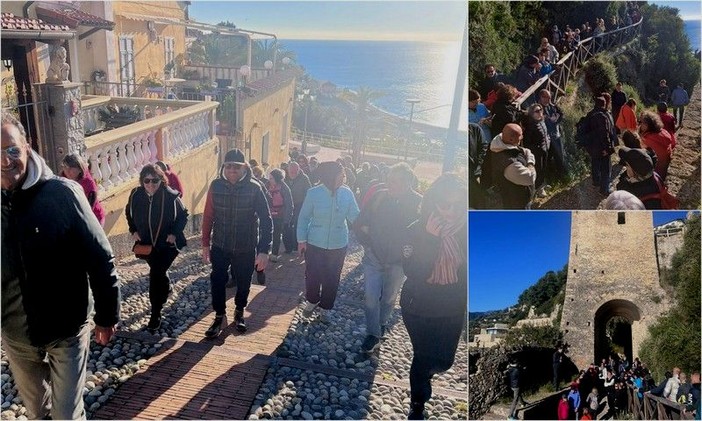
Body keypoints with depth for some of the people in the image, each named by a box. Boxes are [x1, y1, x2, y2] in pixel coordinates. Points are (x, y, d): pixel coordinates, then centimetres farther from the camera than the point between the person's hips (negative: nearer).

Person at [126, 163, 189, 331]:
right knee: (157, 272, 22)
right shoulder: (136, 195, -11)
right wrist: (133, 230, -1)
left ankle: (155, 314, -2)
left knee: (156, 274, -13)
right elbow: (129, 212, 10)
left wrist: (174, 233, -16)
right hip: (146, 244, 4)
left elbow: (183, 215, -5)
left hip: (167, 244, -4)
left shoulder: (170, 196, -19)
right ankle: (166, 289, 55)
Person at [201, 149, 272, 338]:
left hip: (246, 248, -1)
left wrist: (264, 250, -22)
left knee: (243, 283, 13)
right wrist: (205, 244, 1)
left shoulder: (254, 188, -15)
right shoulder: (216, 186, -8)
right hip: (219, 246, 1)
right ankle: (219, 317, 22)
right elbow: (208, 216, -1)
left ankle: (239, 312, 38)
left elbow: (266, 220, -15)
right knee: (217, 282, 2)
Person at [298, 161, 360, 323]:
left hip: (338, 245, 2)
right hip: (314, 244, -2)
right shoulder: (314, 193, -13)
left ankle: (325, 308, 35)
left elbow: (355, 216, -5)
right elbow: (304, 217, -5)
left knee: (332, 279, 13)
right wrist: (301, 240, -7)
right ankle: (312, 301, 34)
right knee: (312, 276, 4)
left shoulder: (347, 193, -8)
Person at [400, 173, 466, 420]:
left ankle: (423, 374, 48)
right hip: (419, 309, -3)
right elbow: (413, 272, -26)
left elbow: (468, 272, 0)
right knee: (424, 359, 5)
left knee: (443, 361, 11)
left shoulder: (465, 232, -9)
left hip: (452, 311, 3)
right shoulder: (416, 231, -16)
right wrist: (431, 239, -34)